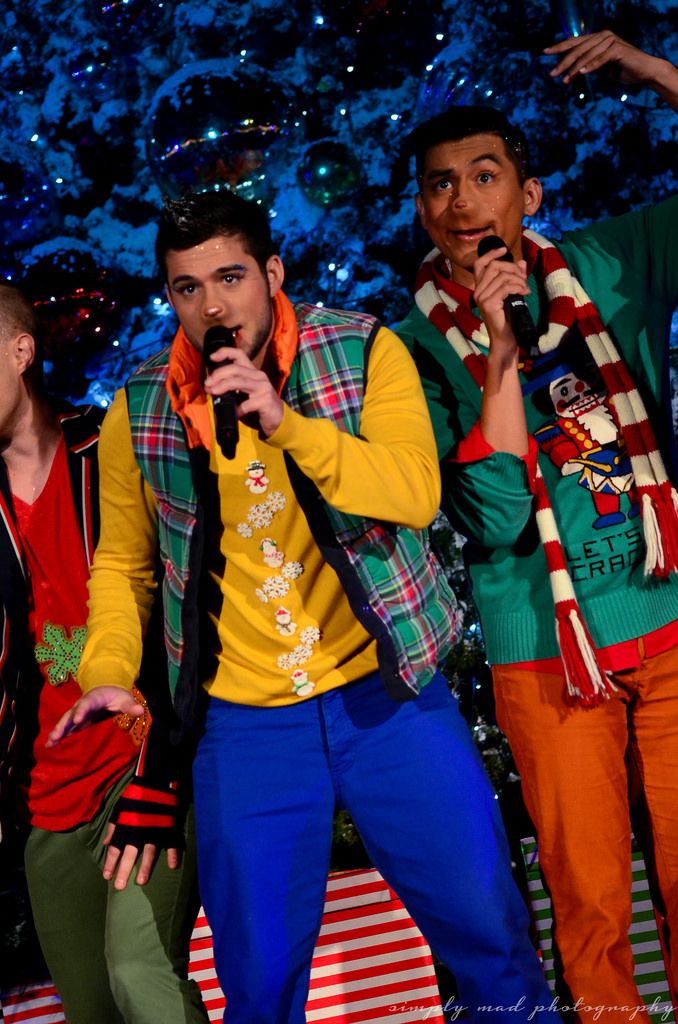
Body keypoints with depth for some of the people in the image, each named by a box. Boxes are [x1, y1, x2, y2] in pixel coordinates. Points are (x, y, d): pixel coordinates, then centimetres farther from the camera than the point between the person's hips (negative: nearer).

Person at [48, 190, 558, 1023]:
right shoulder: (138, 411, 0)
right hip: (243, 724, 1)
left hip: (387, 694, -1)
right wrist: (108, 671, -3)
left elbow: (417, 493, -18)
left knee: (488, 929, 5)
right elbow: (121, 561, 12)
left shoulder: (364, 352, -6)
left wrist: (285, 422, -28)